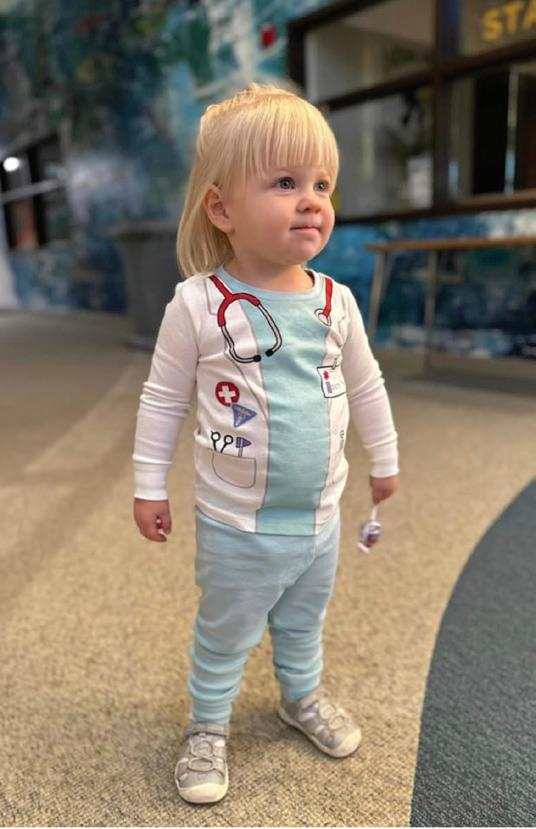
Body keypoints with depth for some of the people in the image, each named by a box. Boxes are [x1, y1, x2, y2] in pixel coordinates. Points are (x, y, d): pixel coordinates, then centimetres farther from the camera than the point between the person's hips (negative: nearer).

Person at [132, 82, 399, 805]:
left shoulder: (336, 300, -7)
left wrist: (385, 460, 16)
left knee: (304, 623, 27)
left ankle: (303, 695, 55)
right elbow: (163, 399, -8)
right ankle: (208, 725, 44)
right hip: (236, 526, -3)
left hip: (321, 515, 4)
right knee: (225, 635, 18)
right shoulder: (198, 305, -18)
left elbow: (365, 386, 7)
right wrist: (149, 486, -3)